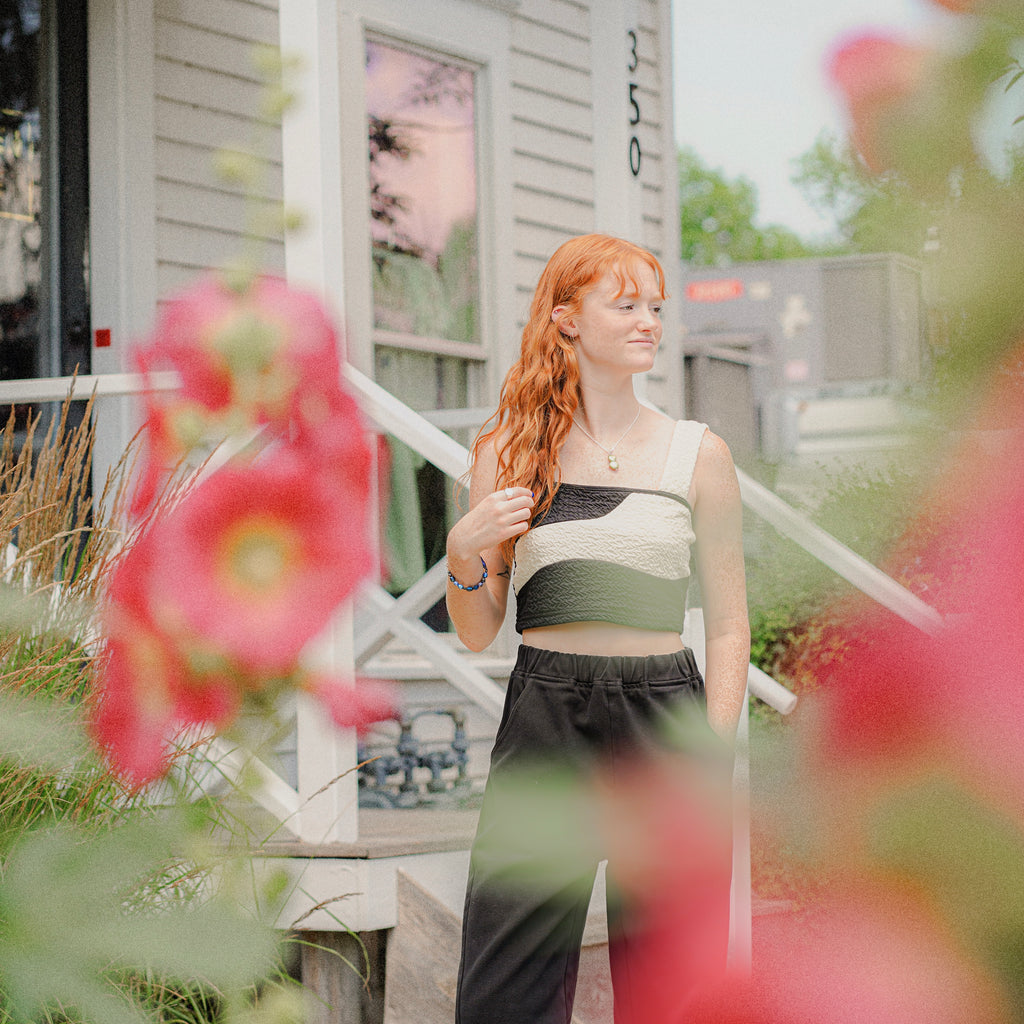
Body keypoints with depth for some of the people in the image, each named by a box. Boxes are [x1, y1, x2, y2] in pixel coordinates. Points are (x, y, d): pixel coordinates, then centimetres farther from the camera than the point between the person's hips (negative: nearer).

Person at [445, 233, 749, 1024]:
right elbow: (478, 633, 9)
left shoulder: (697, 454, 5)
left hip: (662, 718, 0)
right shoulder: (511, 452, 6)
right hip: (544, 718, 0)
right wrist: (464, 552, -10)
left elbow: (728, 626, 6)